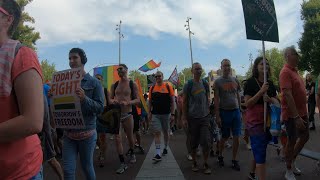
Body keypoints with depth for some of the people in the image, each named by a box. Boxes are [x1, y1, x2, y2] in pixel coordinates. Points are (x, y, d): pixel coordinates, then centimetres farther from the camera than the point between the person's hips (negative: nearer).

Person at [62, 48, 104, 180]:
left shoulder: (94, 82, -5)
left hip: (87, 132, -3)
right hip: (68, 132, 3)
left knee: (87, 168, 12)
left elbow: (100, 108, -11)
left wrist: (84, 99, -27)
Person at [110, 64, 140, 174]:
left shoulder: (132, 84, -1)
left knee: (130, 137, 15)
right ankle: (122, 163, 8)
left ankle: (132, 153, 44)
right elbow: (110, 99, 13)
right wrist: (113, 101, -11)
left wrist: (127, 102, -21)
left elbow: (137, 100, -3)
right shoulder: (114, 85, 6)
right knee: (117, 139, -4)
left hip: (127, 114, -1)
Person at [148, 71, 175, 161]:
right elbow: (150, 101, 10)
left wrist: (172, 114, -8)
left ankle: (165, 148, 36)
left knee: (166, 132, 14)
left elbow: (172, 101, -3)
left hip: (166, 114, -1)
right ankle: (158, 154, -1)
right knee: (157, 133, -4)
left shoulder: (168, 86, -3)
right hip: (155, 114, 1)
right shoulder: (152, 88, 4)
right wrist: (149, 113, 4)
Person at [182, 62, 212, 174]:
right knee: (194, 142, 8)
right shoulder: (188, 85, -3)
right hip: (192, 118, -2)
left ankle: (206, 164, 17)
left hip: (205, 117, 2)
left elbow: (207, 99, 14)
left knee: (206, 142, -1)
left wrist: (208, 113, 9)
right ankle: (194, 163, 26)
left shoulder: (205, 83, 6)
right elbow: (184, 102, -2)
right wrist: (184, 118, -5)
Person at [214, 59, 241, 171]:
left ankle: (234, 160, 19)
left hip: (236, 111, 3)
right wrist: (217, 116, -10)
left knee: (236, 137, 4)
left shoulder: (235, 80, 8)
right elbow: (216, 99, -6)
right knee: (225, 137, 9)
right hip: (224, 112, -3)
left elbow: (238, 96, 14)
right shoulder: (218, 81, -4)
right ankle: (220, 156, 33)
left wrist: (240, 110, 8)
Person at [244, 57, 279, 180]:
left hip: (269, 122, 7)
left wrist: (269, 99, -12)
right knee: (261, 155, -6)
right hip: (255, 122, -6)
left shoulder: (270, 83, 9)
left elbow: (277, 102, 9)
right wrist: (261, 91, -22)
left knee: (259, 152, 19)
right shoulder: (251, 82, -9)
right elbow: (247, 104, -15)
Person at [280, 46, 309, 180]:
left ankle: (292, 161, 38)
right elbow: (287, 95, -25)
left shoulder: (294, 70, 11)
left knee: (305, 136, 19)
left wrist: (303, 113, 17)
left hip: (301, 112, 9)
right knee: (292, 141, 3)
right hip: (292, 114, -9)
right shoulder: (286, 72, -18)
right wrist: (296, 117, -27)